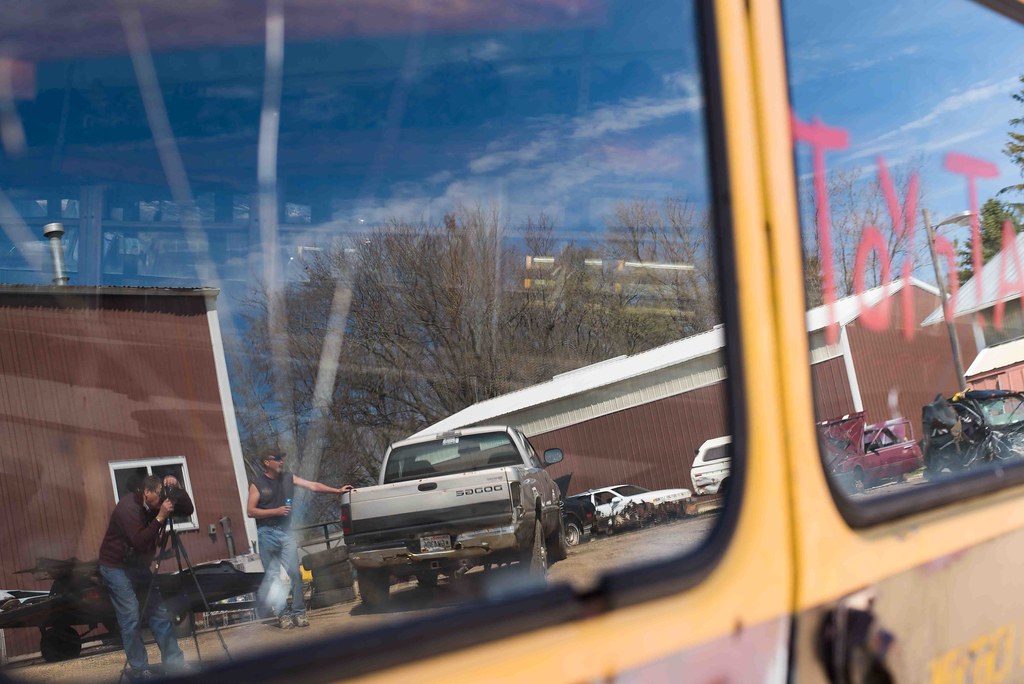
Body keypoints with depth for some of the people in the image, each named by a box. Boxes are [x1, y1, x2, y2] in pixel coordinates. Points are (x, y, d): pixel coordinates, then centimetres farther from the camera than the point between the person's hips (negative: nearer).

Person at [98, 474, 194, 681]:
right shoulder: (128, 507, -24)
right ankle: (139, 671, -3)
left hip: (139, 566, 7)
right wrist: (160, 518, -32)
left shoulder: (156, 504, -1)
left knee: (160, 613, 3)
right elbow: (139, 542, -30)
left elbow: (188, 509, -3)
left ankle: (174, 663, 8)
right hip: (116, 567, -7)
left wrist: (176, 488, -17)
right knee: (132, 619, -11)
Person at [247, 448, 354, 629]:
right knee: (272, 576, -1)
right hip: (267, 534, -2)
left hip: (285, 532, 3)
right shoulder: (257, 483, 0)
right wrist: (276, 511, -13)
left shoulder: (288, 478, 10)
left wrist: (337, 491, -4)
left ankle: (299, 612, -1)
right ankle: (283, 614, 5)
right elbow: (250, 511, -5)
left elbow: (313, 486, 5)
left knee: (294, 572, -6)